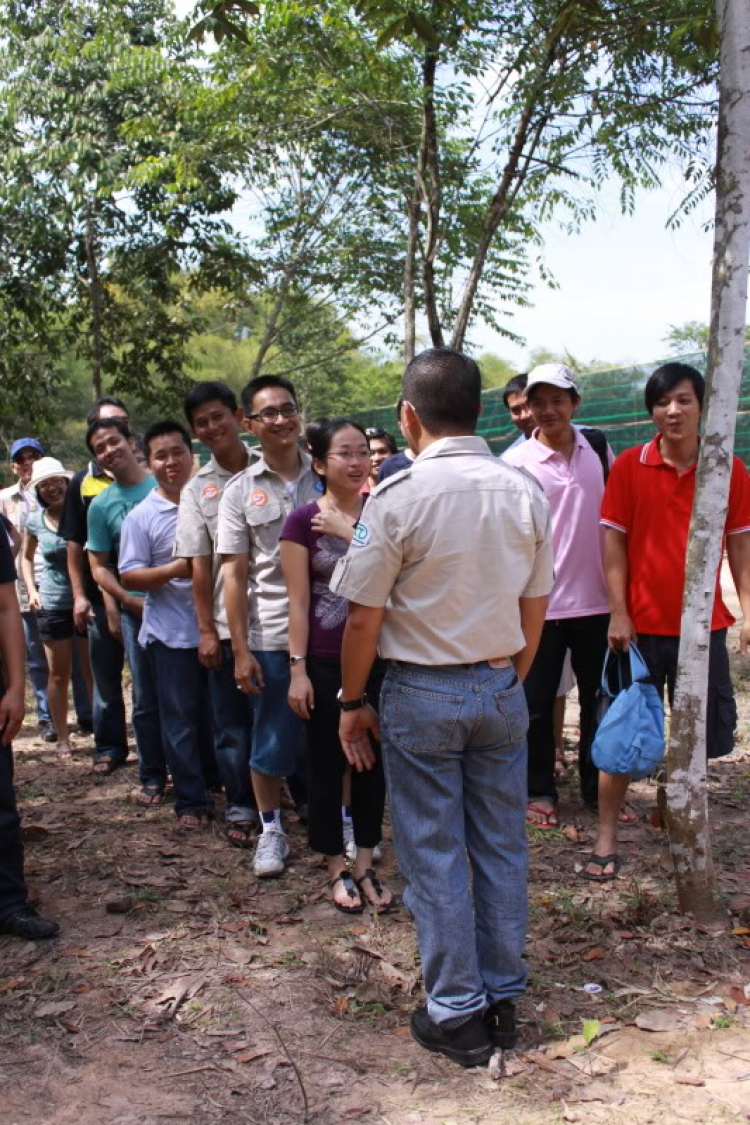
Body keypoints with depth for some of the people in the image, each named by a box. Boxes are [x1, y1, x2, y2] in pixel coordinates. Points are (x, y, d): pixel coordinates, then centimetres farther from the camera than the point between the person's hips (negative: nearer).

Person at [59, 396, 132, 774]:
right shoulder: (83, 482, 6)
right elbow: (74, 544, 8)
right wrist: (79, 595, 2)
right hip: (100, 596, 2)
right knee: (105, 676, 11)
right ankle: (109, 747, 24)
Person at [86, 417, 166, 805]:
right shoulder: (101, 505, 3)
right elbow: (98, 567, 6)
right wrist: (130, 600, -8)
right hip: (137, 610, 1)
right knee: (147, 700, 7)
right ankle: (153, 777, 19)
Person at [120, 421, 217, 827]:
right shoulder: (141, 516, -4)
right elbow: (129, 576, -7)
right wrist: (172, 570, -22)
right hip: (171, 634, -2)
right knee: (182, 719, 4)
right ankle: (191, 801, 16)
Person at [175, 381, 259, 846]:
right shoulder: (197, 490, 5)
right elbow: (200, 565, 2)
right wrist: (206, 630, -2)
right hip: (228, 623, 1)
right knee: (233, 723, 9)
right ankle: (242, 808, 23)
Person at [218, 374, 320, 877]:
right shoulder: (240, 492, 1)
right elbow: (235, 575, 0)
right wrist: (241, 651, -4)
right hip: (272, 636, -1)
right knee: (273, 740, 7)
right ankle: (271, 829, 27)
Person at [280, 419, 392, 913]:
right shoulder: (303, 521, -5)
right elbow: (298, 601, -6)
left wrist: (349, 532, -15)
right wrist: (298, 669, -9)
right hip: (326, 664, -3)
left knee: (373, 762, 11)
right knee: (328, 765, 7)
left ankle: (365, 863, 25)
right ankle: (337, 868, 23)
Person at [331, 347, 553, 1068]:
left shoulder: (397, 497, -14)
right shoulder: (525, 494, 0)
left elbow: (363, 617, -10)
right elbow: (534, 610, 7)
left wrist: (351, 701, 3)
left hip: (421, 692, -4)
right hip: (500, 689, 5)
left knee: (434, 855, 7)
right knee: (501, 847, 13)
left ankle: (458, 1015, 16)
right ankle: (501, 1000, 26)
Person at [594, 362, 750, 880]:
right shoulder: (629, 466, -4)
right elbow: (614, 541, -3)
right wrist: (618, 613, -8)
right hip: (641, 624, -1)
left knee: (695, 736, 12)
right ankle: (607, 837, 16)